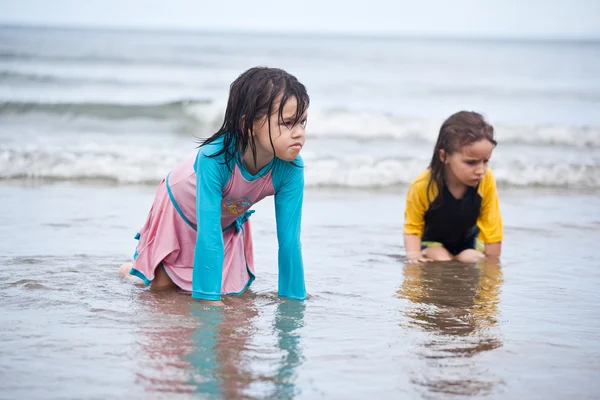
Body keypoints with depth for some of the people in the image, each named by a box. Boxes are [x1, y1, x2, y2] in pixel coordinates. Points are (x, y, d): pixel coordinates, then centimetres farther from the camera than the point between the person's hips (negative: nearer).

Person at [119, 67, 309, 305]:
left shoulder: (291, 168, -35)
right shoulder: (214, 156, -45)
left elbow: (289, 239, -30)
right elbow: (208, 233, -46)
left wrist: (294, 298, -30)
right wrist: (209, 298, -48)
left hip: (228, 219, 3)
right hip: (180, 206, -3)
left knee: (234, 288, 3)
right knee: (163, 286, 3)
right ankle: (133, 269, 36)